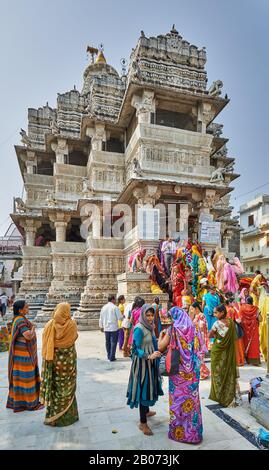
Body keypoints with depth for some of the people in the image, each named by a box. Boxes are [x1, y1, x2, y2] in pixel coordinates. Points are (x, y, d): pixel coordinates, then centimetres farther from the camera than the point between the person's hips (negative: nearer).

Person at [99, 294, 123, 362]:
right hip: (114, 328, -5)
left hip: (106, 328, 5)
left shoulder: (104, 307, 4)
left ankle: (109, 356, 25)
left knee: (108, 342, 16)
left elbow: (101, 318, 11)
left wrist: (101, 326, 21)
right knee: (113, 342, 2)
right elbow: (120, 317, -12)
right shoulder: (115, 307, -12)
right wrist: (123, 316, 10)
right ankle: (112, 357, 3)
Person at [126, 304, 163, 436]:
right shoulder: (139, 329, -22)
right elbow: (136, 349, -23)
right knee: (143, 389, 0)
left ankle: (146, 411, 44)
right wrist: (149, 356, -35)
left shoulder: (149, 327, 2)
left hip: (150, 362, 8)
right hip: (142, 363, -8)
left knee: (149, 387, 22)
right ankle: (143, 423, 14)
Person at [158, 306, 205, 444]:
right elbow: (201, 348, 5)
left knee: (178, 397, 11)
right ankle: (193, 431, 30)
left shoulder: (173, 329, -13)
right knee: (191, 397, 17)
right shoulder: (193, 328, -1)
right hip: (192, 371, 4)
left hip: (178, 370, -4)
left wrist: (161, 335, 8)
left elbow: (160, 347, -8)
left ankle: (178, 432, 24)